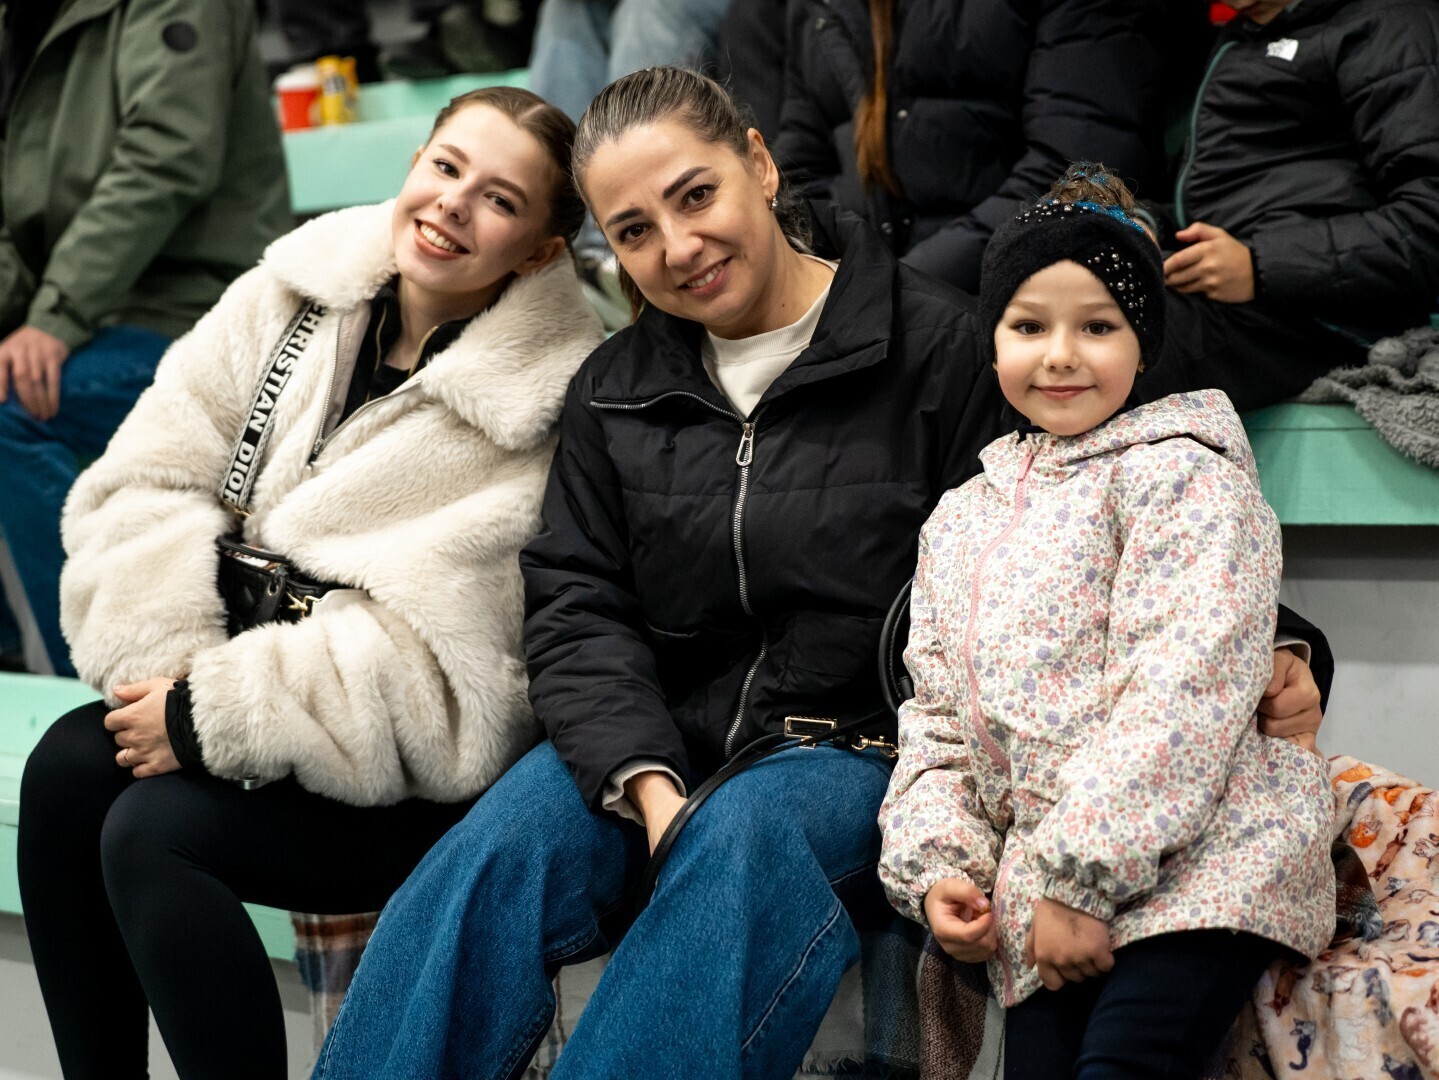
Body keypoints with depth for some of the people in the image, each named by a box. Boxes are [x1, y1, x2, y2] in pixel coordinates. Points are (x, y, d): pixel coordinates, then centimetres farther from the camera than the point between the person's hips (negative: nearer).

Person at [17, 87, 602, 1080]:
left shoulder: (543, 402, -19)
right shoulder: (306, 285, 0)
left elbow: (427, 664, -23)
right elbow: (148, 480, -2)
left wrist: (210, 718, -21)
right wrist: (174, 670, -15)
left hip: (432, 775, -7)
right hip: (276, 679, 7)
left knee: (154, 829, -22)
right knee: (65, 768, -13)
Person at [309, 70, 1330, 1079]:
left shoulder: (936, 343, -2)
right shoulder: (614, 389, 13)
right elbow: (577, 607, 5)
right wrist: (649, 785, -14)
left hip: (864, 740, -3)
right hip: (663, 737, 4)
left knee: (743, 836, -36)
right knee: (502, 845, -26)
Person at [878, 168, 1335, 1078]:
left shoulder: (1180, 474, -1)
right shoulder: (959, 522, 20)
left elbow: (1181, 695, -12)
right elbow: (939, 720, 21)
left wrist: (1082, 876, -16)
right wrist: (936, 864, 3)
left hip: (1196, 862, -5)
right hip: (1041, 900, 6)